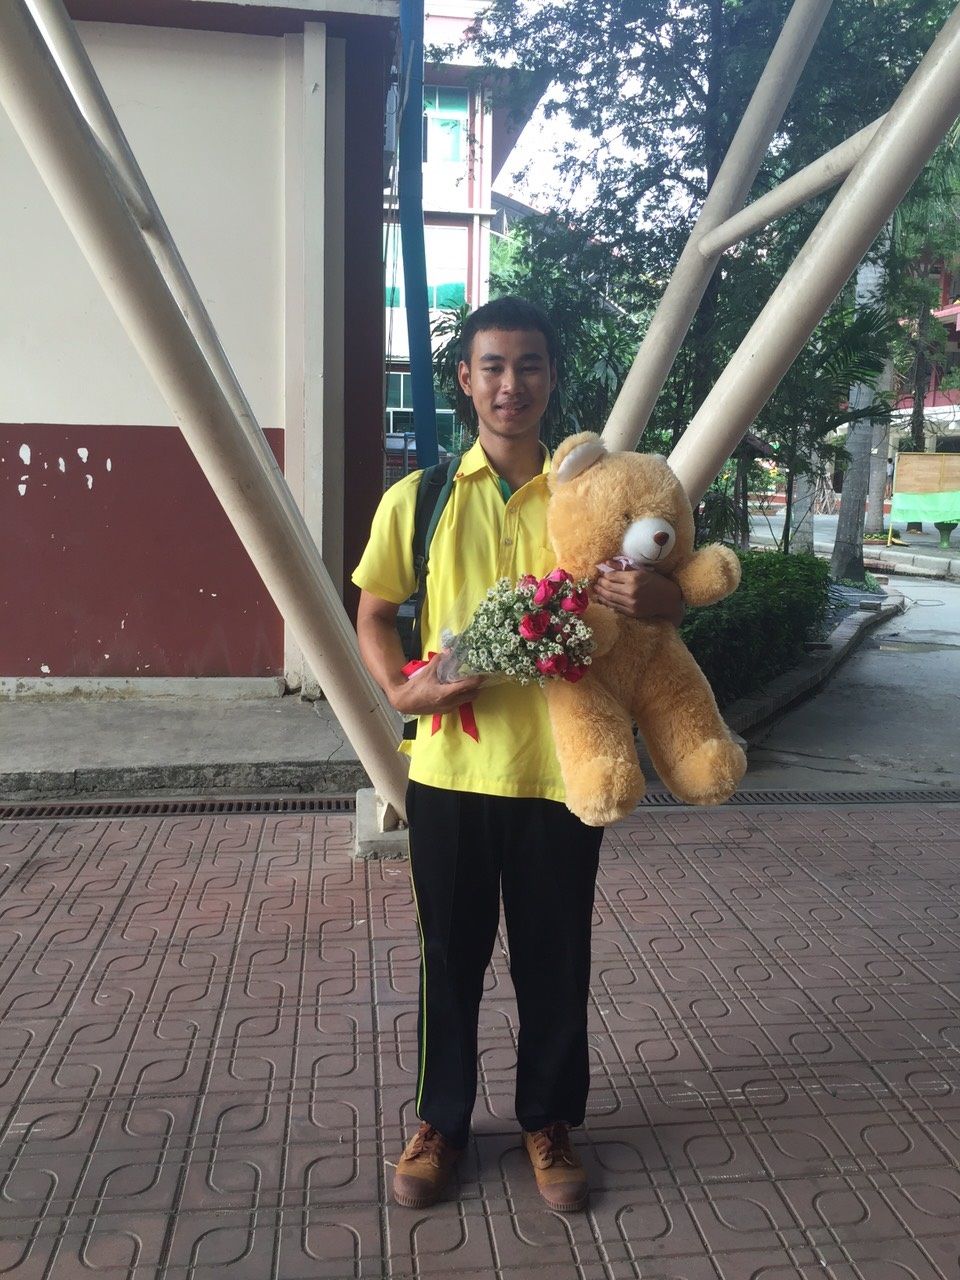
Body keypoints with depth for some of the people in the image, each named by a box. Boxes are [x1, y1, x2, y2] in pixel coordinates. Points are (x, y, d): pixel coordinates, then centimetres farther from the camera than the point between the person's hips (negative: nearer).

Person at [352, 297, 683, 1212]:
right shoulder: (417, 498, 0)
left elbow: (672, 595, 7)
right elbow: (373, 613, 8)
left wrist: (654, 597, -17)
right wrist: (399, 688, -11)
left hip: (559, 769, 0)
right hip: (451, 770, 0)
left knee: (555, 959, 13)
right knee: (450, 955, 15)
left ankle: (549, 1121, 36)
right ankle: (439, 1121, 36)